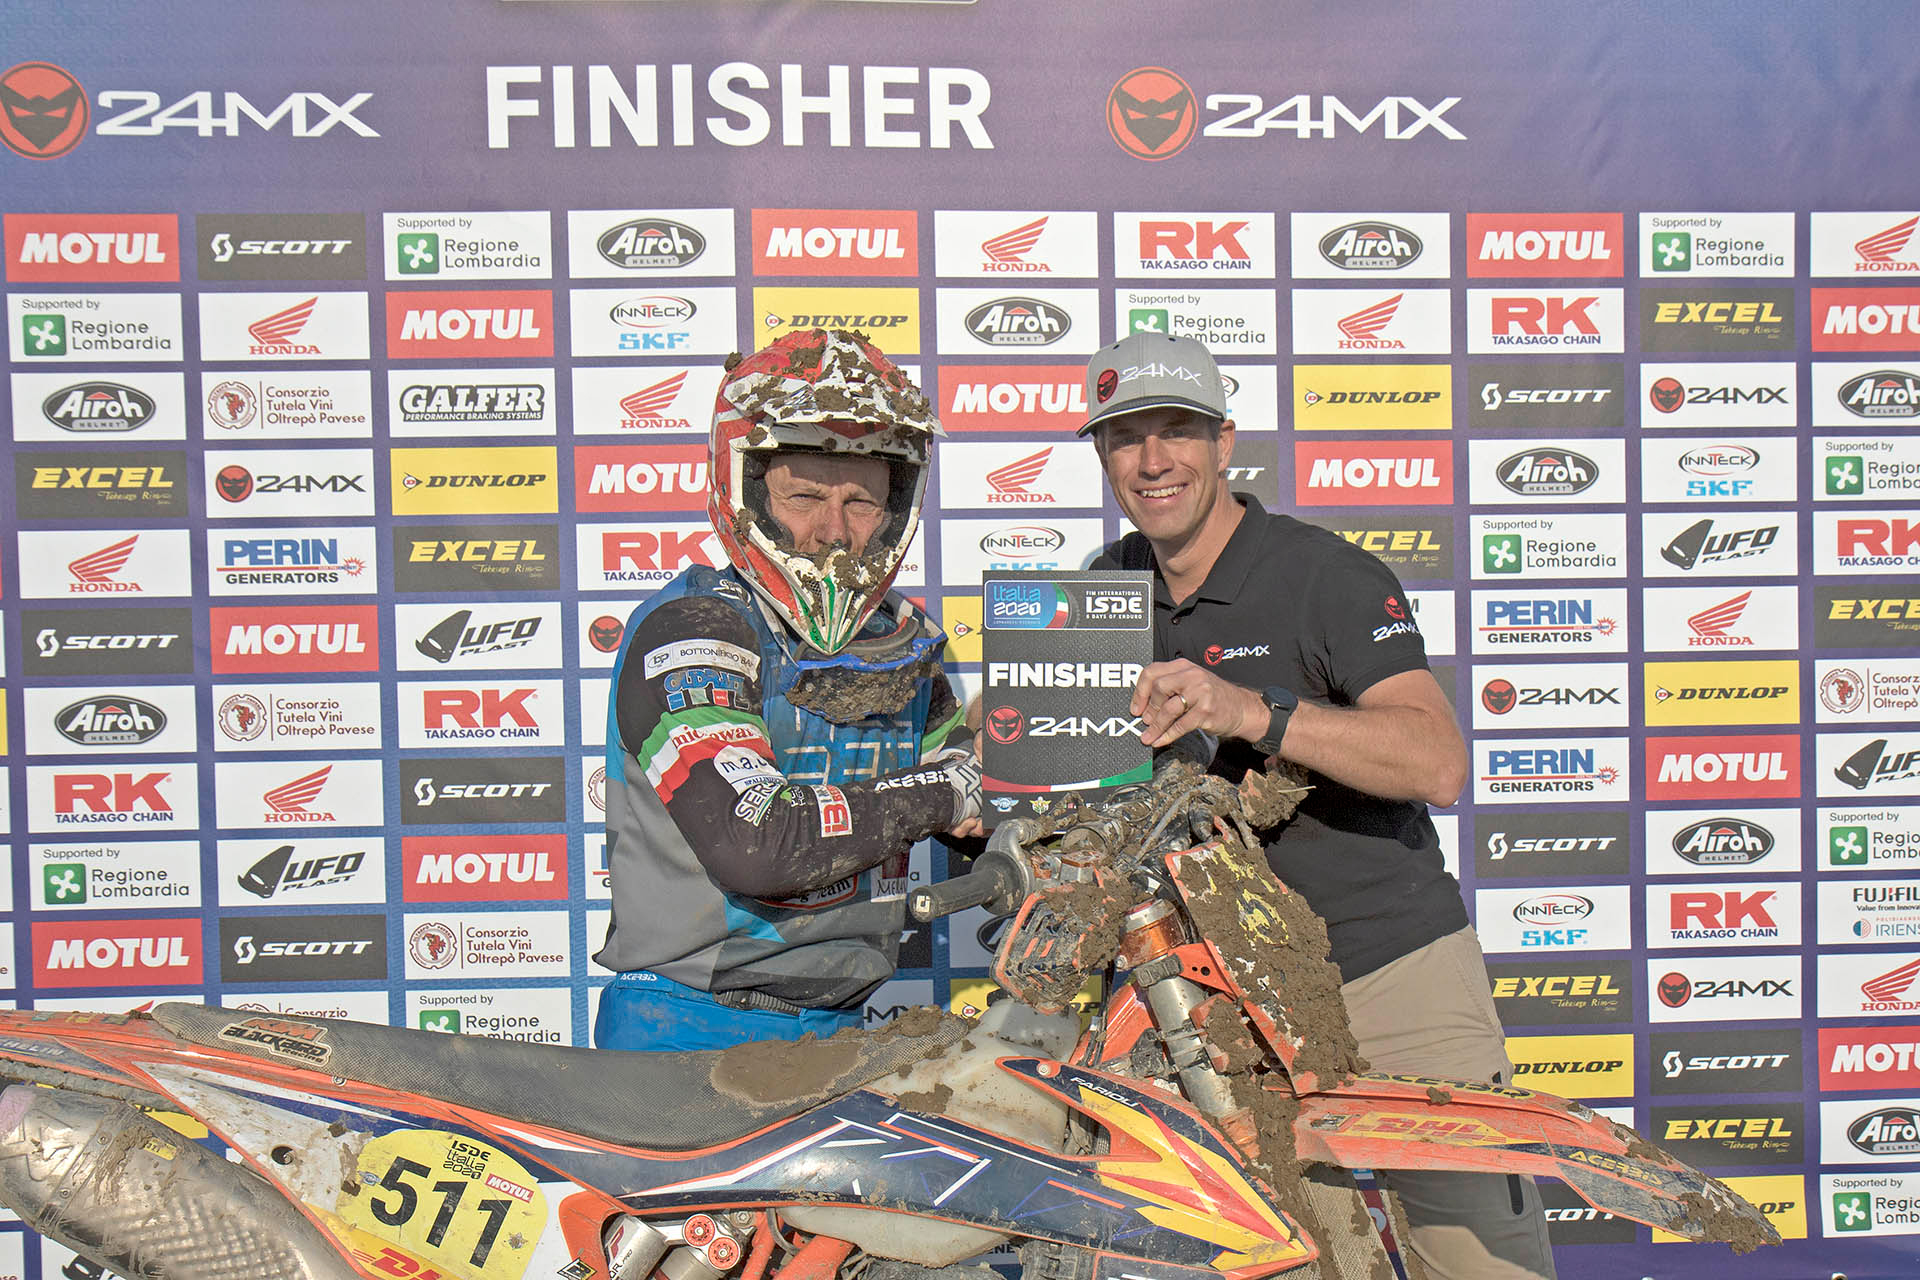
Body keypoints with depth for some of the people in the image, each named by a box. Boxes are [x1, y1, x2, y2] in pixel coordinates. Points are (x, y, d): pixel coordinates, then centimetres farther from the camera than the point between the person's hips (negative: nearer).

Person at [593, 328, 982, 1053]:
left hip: (840, 1027, 6)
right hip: (689, 1038, -6)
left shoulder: (906, 642, 7)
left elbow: (981, 827, 16)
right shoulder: (688, 632, -15)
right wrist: (935, 795, -18)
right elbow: (753, 843, -28)